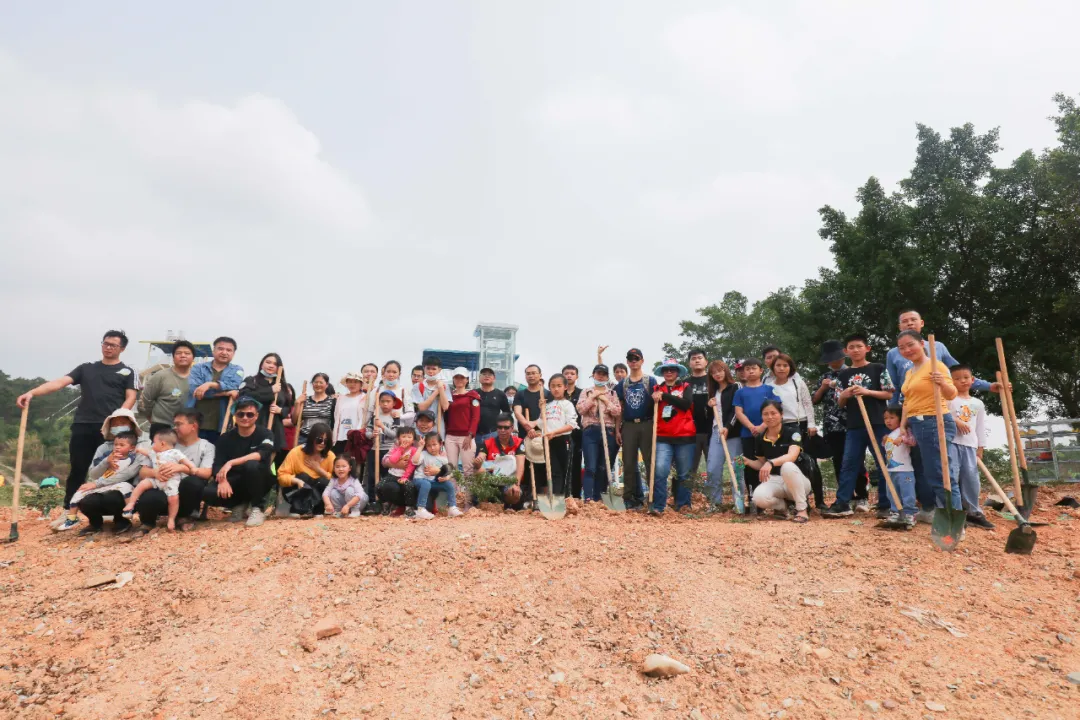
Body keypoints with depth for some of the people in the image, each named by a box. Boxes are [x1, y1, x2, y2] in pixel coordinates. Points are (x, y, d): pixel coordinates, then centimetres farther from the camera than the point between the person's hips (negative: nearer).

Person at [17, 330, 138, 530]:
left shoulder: (127, 372, 10)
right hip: (82, 426, 3)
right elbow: (60, 382, 6)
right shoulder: (86, 368, 18)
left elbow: (130, 398, 0)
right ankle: (70, 513, 12)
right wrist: (31, 393, -10)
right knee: (77, 470, 5)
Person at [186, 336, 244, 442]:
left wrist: (210, 384, -21)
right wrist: (225, 391, -14)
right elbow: (194, 389, -10)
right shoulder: (198, 368, 8)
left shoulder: (237, 370, 10)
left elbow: (234, 387, -10)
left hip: (221, 427, 0)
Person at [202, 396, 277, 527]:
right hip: (234, 482, 3)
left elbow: (261, 454, -30)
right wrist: (222, 480, -31)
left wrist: (231, 463, -39)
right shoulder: (225, 438, 1)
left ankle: (258, 508, -13)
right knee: (207, 492, -26)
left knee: (251, 465, -35)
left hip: (259, 483, -3)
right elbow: (217, 465, -9)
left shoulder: (265, 434, -9)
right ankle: (240, 504, 6)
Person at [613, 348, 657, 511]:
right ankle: (629, 498, 12)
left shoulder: (651, 381, 3)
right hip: (628, 426, 3)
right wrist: (617, 429, 7)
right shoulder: (622, 384, 12)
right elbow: (620, 408, 13)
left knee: (651, 461, -2)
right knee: (629, 464, 5)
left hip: (647, 425, -3)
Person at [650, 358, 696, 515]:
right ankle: (658, 506, -11)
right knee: (660, 471, -14)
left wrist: (665, 396, -14)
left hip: (684, 437, 0)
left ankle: (683, 505, 19)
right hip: (663, 437, 1)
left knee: (684, 474, 7)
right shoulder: (657, 389, 13)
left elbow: (686, 404, -12)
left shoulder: (686, 387, 8)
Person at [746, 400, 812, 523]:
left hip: (799, 482, -3)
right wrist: (748, 462, -7)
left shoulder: (792, 432, -11)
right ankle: (782, 506, 6)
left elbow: (792, 456, -28)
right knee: (759, 498, -31)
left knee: (787, 466, -39)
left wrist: (771, 462, -45)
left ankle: (801, 509, -22)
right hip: (774, 480, 3)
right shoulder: (760, 438, 2)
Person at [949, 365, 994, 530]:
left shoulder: (978, 403, 17)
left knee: (971, 478, 2)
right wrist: (956, 420, -20)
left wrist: (980, 448, 13)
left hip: (970, 445, 5)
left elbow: (981, 427, 18)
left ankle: (972, 512, 11)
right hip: (951, 442, -4)